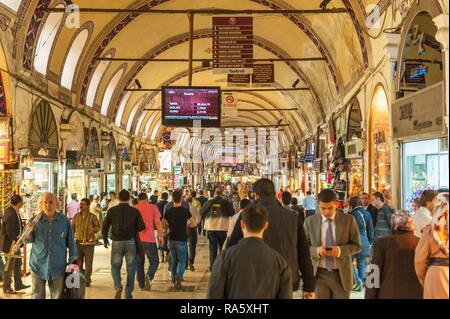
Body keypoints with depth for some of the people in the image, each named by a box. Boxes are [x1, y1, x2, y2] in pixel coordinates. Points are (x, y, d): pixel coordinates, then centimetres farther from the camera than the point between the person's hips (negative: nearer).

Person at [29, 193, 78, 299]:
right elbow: (29, 239, 0)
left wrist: (73, 260, 6)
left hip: (58, 266, 0)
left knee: (57, 296, 10)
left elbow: (71, 241, 3)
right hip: (38, 265, 0)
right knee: (37, 295, 11)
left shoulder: (64, 220, -4)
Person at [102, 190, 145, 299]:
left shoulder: (112, 210, 2)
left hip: (117, 242, 0)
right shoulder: (135, 211, 0)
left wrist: (105, 240, 17)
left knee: (115, 267, 14)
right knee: (130, 269, 8)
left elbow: (105, 227, 3)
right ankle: (128, 294, 10)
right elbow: (141, 227, -4)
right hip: (130, 242, 0)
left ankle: (118, 286, -10)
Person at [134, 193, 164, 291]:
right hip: (149, 239, -3)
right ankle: (149, 276, -17)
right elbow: (158, 223, -6)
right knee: (154, 261, 9)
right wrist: (161, 236, 1)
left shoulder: (134, 208, 6)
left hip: (137, 239, 3)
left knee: (139, 262, 14)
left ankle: (142, 285, 15)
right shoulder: (153, 207, -1)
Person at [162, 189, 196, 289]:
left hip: (171, 239, 3)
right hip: (182, 240, -3)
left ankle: (174, 281, 20)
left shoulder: (168, 211, -3)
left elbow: (163, 225, 0)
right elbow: (193, 222, -2)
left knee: (173, 261, 16)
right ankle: (179, 275, -21)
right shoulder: (185, 210, -9)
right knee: (182, 261, 4)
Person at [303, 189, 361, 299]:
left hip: (341, 274, 0)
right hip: (319, 274, 0)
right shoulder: (310, 221, 0)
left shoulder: (348, 220, -1)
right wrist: (316, 250, -18)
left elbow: (357, 246, 1)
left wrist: (340, 250, -18)